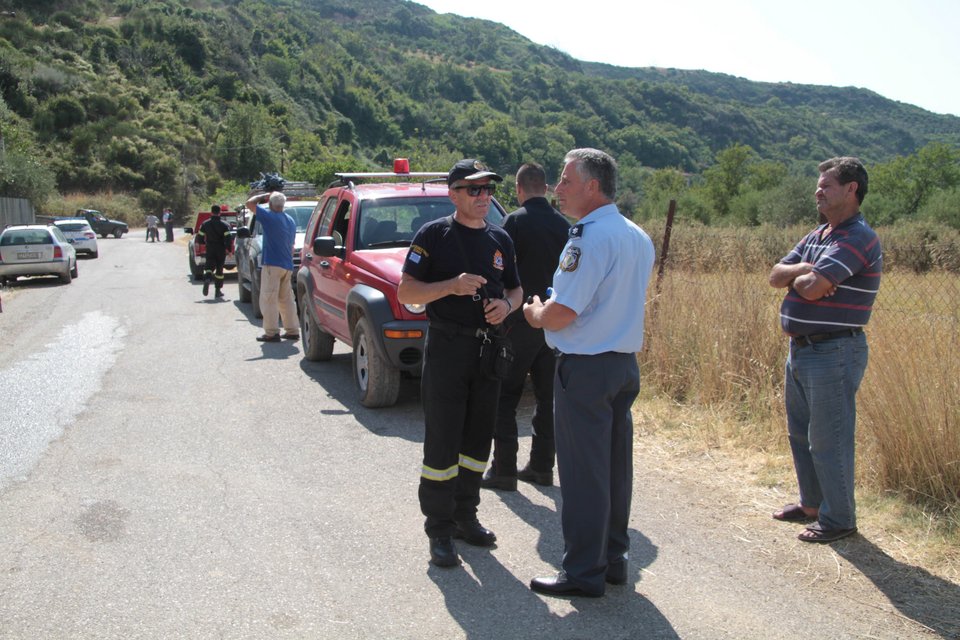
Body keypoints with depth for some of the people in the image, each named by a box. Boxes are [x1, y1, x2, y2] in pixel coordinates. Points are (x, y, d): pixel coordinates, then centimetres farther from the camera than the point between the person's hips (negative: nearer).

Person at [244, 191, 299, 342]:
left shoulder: (269, 217, -10)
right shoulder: (291, 221, 14)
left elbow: (250, 203, -7)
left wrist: (263, 196, 6)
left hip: (272, 265, -8)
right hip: (287, 266, 8)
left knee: (268, 299, -4)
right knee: (286, 299, 13)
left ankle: (272, 332, -6)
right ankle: (292, 330, 14)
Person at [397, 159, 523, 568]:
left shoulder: (500, 239, 11)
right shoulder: (433, 235, -5)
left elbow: (515, 289, 19)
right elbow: (405, 292, -8)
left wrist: (506, 304, -4)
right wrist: (450, 285, -22)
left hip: (488, 348, 6)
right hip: (446, 347, -5)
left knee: (478, 438, 12)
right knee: (442, 441, -3)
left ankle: (465, 516, 26)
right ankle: (439, 530, 6)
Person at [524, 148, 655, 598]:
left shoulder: (590, 238, -18)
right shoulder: (638, 238, 11)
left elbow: (563, 313, -21)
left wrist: (534, 313, 0)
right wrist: (548, 310, 17)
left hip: (584, 367, -9)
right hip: (625, 363, 9)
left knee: (583, 472, 0)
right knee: (616, 467, 15)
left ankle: (584, 572, 8)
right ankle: (613, 558, 26)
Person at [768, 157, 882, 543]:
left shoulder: (858, 238, -16)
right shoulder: (817, 236, 14)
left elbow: (812, 288, -26)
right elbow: (776, 277, 7)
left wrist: (800, 277, -3)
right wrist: (806, 271, -12)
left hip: (834, 354, -9)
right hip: (800, 349, 10)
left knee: (828, 439, -1)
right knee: (801, 434, 18)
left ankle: (839, 518, 13)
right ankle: (812, 504, 33)